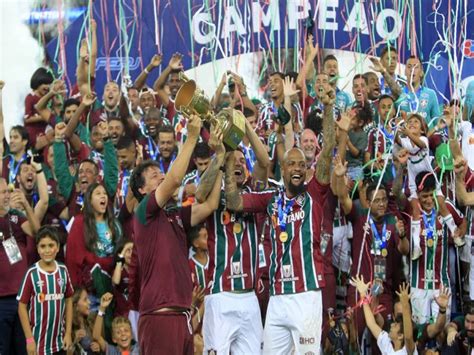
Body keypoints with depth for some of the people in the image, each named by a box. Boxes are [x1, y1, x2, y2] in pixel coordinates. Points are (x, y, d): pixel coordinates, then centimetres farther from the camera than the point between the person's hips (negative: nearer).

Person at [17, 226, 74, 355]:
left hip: (59, 341, 4)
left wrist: (68, 333, 5)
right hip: (39, 341, -4)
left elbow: (68, 302, 9)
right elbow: (22, 307, -7)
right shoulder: (32, 274, -10)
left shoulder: (63, 271, 1)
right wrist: (29, 339, -10)